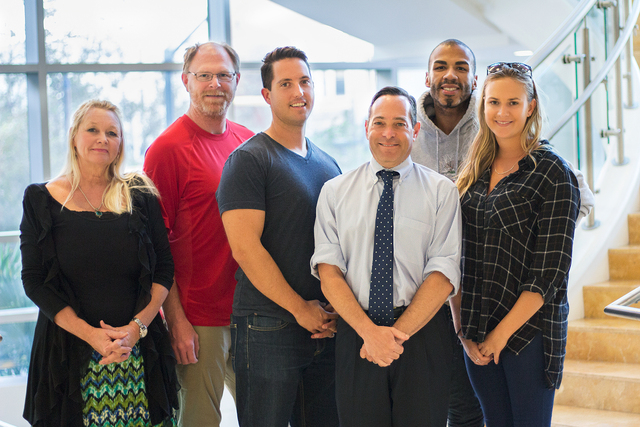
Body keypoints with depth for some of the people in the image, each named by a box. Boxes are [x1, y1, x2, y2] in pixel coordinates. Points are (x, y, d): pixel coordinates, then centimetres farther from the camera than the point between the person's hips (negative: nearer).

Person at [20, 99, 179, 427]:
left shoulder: (140, 196, 7)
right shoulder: (43, 200, 2)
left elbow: (164, 269, 6)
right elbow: (34, 281, -2)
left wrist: (137, 326, -9)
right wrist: (90, 334, -13)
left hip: (139, 348, 1)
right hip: (68, 351, -1)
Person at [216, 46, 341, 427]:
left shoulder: (327, 164, 16)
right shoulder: (249, 160, -6)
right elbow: (245, 248, -15)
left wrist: (337, 310, 2)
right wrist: (300, 309, -13)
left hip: (327, 325, 6)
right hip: (268, 326, -6)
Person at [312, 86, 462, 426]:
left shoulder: (441, 191, 3)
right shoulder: (335, 192, 7)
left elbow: (444, 274, -5)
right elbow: (328, 270, -1)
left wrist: (398, 333, -14)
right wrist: (369, 331, -14)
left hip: (423, 333, -1)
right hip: (354, 334, 1)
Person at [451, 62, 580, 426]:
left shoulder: (552, 173, -8)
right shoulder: (476, 171, 9)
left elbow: (550, 272, -12)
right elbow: (457, 256, 10)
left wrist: (504, 331, -12)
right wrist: (463, 327, 0)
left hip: (529, 328, -5)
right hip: (475, 334, 5)